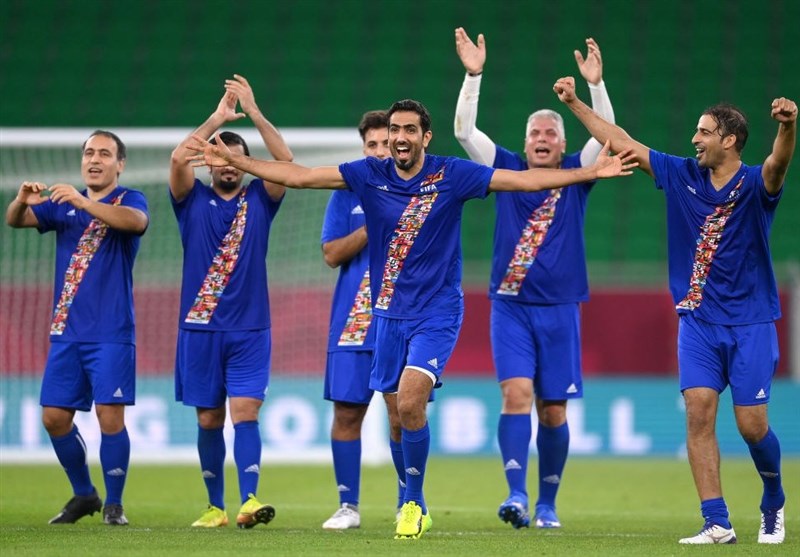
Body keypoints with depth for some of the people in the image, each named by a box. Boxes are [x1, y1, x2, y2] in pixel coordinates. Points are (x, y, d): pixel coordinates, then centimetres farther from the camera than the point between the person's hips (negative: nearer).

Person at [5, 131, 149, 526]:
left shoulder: (129, 200, -3)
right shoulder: (63, 204, 12)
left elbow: (137, 221, -26)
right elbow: (15, 221, 4)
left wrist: (82, 202, -37)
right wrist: (22, 201, -21)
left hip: (111, 334, -5)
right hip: (67, 331, 5)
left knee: (109, 415, -10)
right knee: (54, 416, 4)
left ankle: (114, 504, 2)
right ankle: (83, 495, 21)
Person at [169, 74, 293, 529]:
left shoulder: (259, 198, 7)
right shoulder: (193, 199, 6)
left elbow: (286, 159, -8)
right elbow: (178, 159, -12)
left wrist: (253, 112, -11)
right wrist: (218, 117, -10)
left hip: (250, 329, -1)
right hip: (200, 327, 1)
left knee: (245, 412, -12)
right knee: (210, 419, 6)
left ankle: (249, 500, -22)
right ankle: (216, 507, 14)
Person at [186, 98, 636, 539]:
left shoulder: (451, 175, -7)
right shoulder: (371, 175, 1)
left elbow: (524, 180, -9)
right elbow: (298, 176, 1)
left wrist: (592, 172, -16)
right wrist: (236, 161, -3)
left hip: (437, 312, -4)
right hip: (390, 313, 4)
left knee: (410, 402, -20)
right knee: (399, 413, 7)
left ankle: (414, 503, -4)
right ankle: (414, 506, 24)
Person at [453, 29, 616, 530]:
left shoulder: (575, 174, 4)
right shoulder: (507, 169, 4)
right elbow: (465, 130, -5)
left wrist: (595, 83, -24)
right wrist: (474, 75, -16)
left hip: (559, 309, 1)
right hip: (511, 306, -1)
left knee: (553, 410, 4)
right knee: (516, 393, -16)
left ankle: (547, 504, 16)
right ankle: (517, 496, -22)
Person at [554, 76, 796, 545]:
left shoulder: (755, 185, -10)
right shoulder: (683, 176, 4)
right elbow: (622, 143, 10)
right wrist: (575, 103, 11)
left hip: (750, 322, -4)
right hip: (698, 321, 4)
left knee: (752, 424, -5)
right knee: (699, 413, -11)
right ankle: (717, 523, -9)